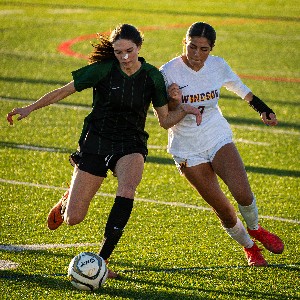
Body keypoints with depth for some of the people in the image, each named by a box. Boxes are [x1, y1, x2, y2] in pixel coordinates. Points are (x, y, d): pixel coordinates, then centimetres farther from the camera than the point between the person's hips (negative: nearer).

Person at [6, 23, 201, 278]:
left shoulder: (152, 76, -4)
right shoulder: (103, 70, -11)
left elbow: (165, 121, 4)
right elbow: (64, 91, -1)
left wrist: (184, 110, -15)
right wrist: (30, 108, -3)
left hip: (131, 144, 1)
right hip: (96, 142, -1)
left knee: (127, 189, -34)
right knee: (73, 218, -5)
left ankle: (102, 259, -26)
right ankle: (66, 201, 36)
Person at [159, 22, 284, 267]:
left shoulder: (218, 66, -5)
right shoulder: (169, 72, -15)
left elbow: (241, 89, 15)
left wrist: (264, 109, 15)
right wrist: (174, 102, -31)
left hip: (219, 139, 2)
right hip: (188, 149, -2)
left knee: (242, 193, -19)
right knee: (223, 209, -5)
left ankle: (255, 230, 14)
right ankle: (249, 247, 23)